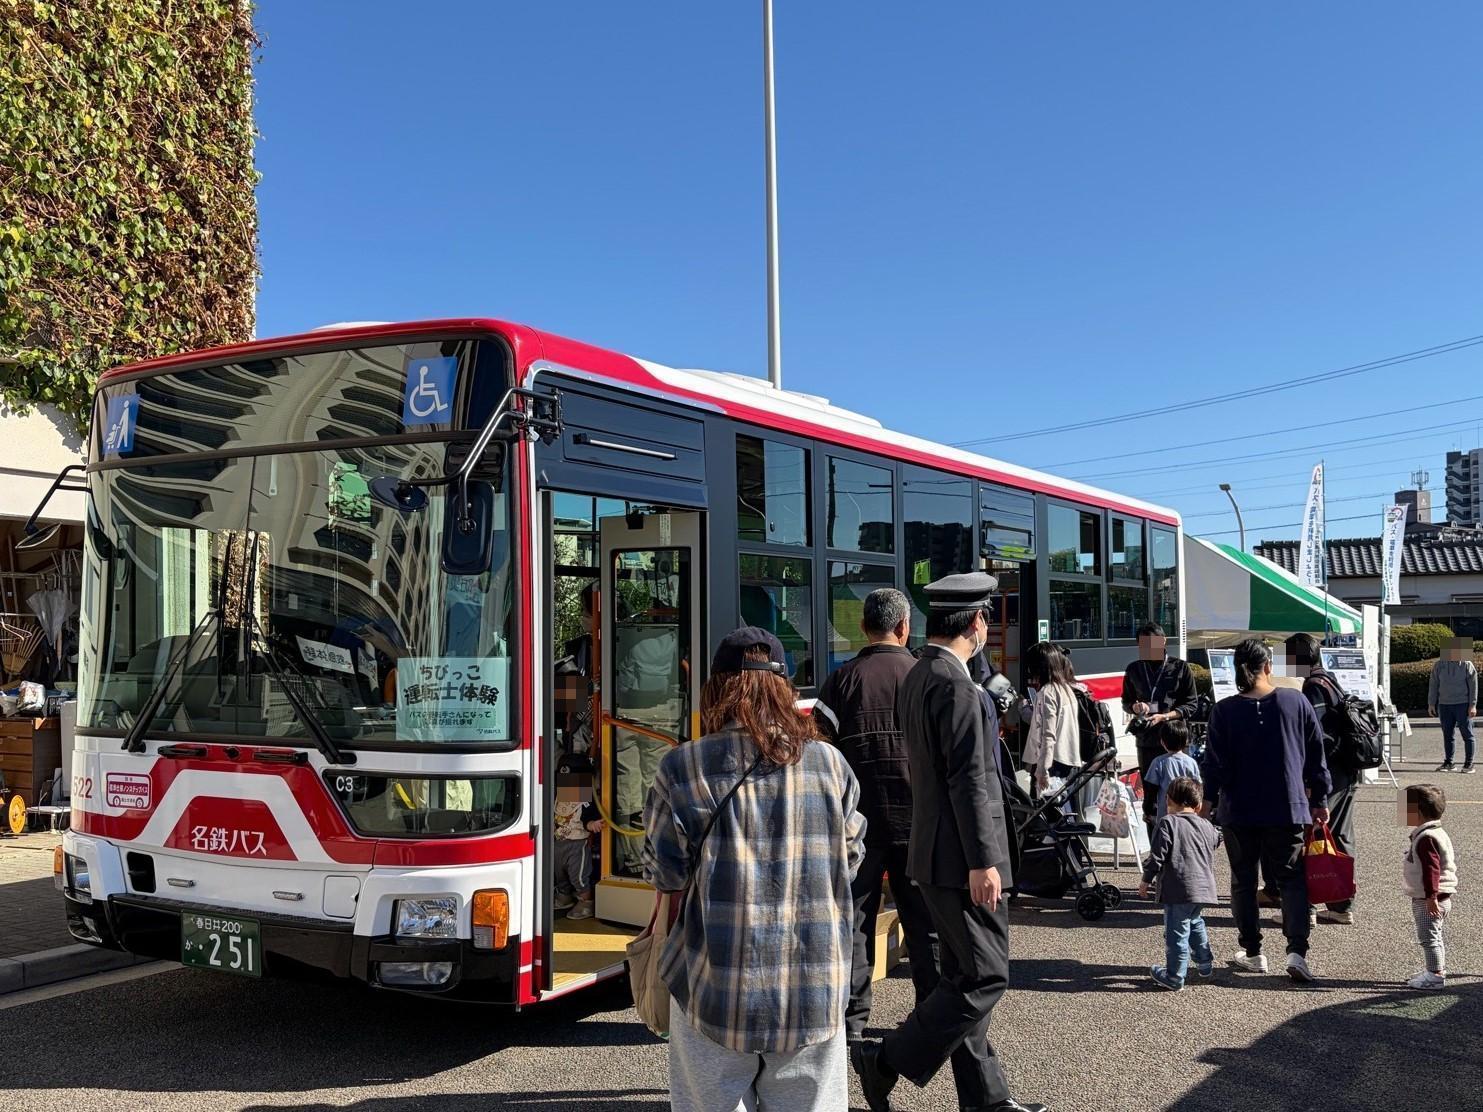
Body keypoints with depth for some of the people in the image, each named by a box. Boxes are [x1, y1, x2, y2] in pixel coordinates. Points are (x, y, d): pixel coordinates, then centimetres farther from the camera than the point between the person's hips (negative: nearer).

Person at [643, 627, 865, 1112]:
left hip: (719, 985, -2)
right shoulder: (829, 763, -1)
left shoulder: (684, 767, -8)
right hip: (815, 990, 2)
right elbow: (851, 856, 9)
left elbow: (664, 873, -3)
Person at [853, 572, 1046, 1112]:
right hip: (959, 856, -10)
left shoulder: (917, 676, 12)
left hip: (934, 853, 10)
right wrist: (982, 861, -20)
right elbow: (967, 779, -21)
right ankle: (887, 1062, 1)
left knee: (965, 975, 15)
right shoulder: (954, 683, -19)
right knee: (986, 977, -2)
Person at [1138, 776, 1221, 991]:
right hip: (1203, 889, 7)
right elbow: (1217, 839, 32)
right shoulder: (1206, 827, 11)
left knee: (1176, 932, -1)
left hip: (1178, 890, -7)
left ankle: (1174, 977, 3)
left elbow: (1157, 856, -11)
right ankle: (1205, 963, 41)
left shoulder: (1167, 823, -7)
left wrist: (1146, 880, -1)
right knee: (1195, 923, 29)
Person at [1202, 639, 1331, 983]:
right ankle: (1297, 951, -5)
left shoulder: (1224, 710, -8)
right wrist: (1320, 800, 13)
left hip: (1238, 812, -1)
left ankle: (1252, 952, 18)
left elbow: (1215, 763, -6)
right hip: (1288, 810, 1)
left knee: (1243, 881, 13)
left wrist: (1208, 801, 6)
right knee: (1292, 879, 9)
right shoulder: (1296, 702, -3)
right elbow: (1316, 756, 3)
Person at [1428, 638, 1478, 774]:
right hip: (1444, 705, 3)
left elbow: (1473, 686, -1)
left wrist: (1473, 705, -7)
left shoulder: (1467, 665, 0)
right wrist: (1431, 703, 8)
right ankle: (1448, 763, 15)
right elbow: (1433, 685, 11)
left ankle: (1468, 764, 4)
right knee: (1447, 735, 7)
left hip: (1462, 705, -3)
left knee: (1467, 734, -2)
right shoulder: (1439, 666, 6)